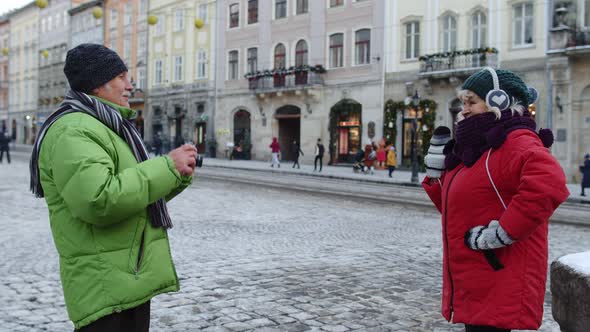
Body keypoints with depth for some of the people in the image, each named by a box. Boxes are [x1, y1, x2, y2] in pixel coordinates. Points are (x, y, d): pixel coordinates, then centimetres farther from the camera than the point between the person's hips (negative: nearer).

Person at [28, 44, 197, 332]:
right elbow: (98, 200, -31)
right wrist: (167, 167, -23)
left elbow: (143, 195, 20)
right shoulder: (73, 130, -16)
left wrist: (179, 174, 0)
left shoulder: (106, 128, 19)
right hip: (107, 286, -10)